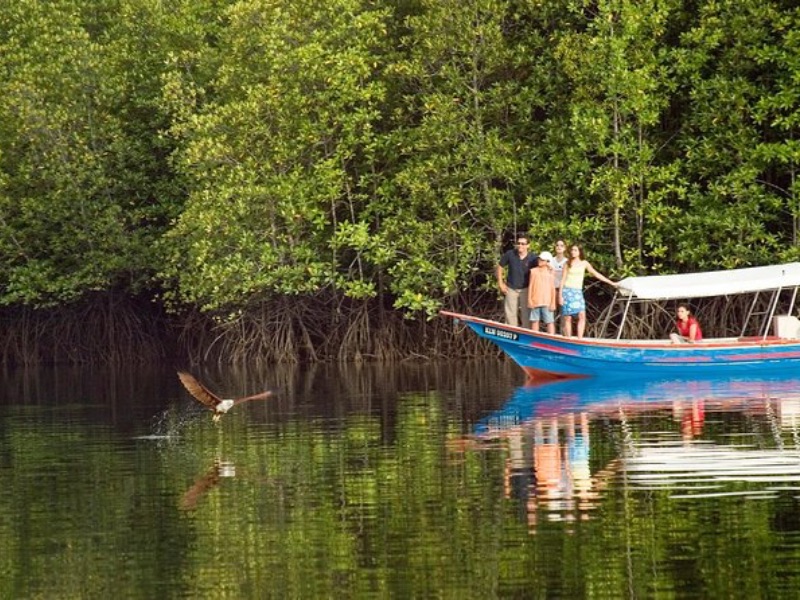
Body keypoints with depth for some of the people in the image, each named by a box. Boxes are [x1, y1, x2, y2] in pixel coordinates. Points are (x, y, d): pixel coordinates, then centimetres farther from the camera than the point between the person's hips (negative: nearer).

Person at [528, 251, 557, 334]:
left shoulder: (550, 273, 2)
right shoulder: (534, 271, 7)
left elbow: (553, 289, 2)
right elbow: (530, 286, 7)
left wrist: (553, 303, -3)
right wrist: (529, 300, 1)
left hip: (547, 302, -2)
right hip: (535, 301, 2)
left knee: (550, 322, -4)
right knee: (535, 321, 8)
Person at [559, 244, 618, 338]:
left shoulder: (584, 263, 9)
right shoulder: (568, 264, 5)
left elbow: (596, 274, 12)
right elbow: (563, 280, 5)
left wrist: (611, 282, 11)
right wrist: (560, 295, -2)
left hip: (578, 292, 1)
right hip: (567, 291, -1)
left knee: (582, 315, -16)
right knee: (567, 317, -5)